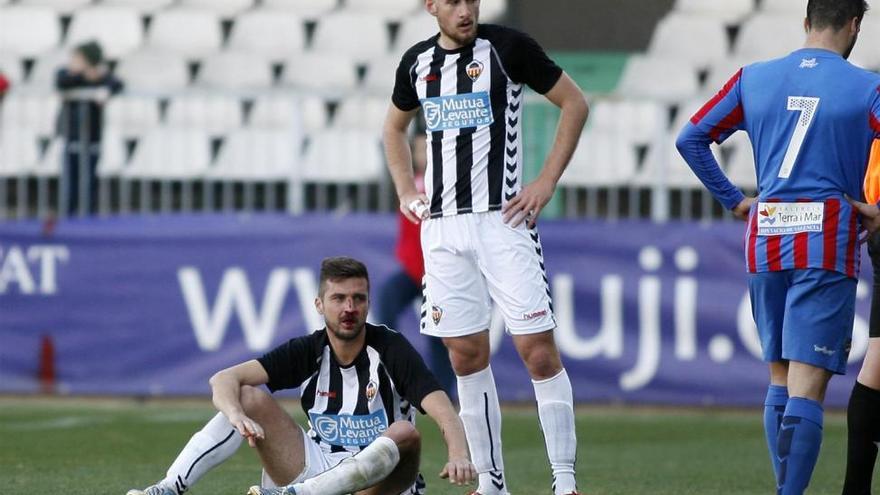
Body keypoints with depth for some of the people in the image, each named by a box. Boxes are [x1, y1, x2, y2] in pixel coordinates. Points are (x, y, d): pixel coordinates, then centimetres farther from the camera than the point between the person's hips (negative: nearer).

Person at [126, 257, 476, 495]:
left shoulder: (390, 349, -10)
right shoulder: (308, 352, -1)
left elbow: (441, 409, -24)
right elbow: (224, 380, -11)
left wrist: (459, 456, -46)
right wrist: (237, 415, -35)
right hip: (319, 467, 3)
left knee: (405, 433, -34)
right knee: (250, 397, -9)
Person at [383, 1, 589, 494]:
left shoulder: (507, 46, -5)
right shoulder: (418, 61, 10)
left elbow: (575, 103, 0)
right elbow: (395, 127, 29)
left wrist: (546, 183, -5)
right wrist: (405, 191, 16)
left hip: (503, 217, -5)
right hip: (442, 226, 5)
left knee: (539, 350, -10)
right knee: (467, 355, 5)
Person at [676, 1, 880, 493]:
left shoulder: (753, 79, 10)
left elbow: (691, 138, 13)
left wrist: (733, 200, 16)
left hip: (765, 240, 4)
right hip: (827, 243, -4)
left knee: (780, 378, 17)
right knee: (807, 387, -9)